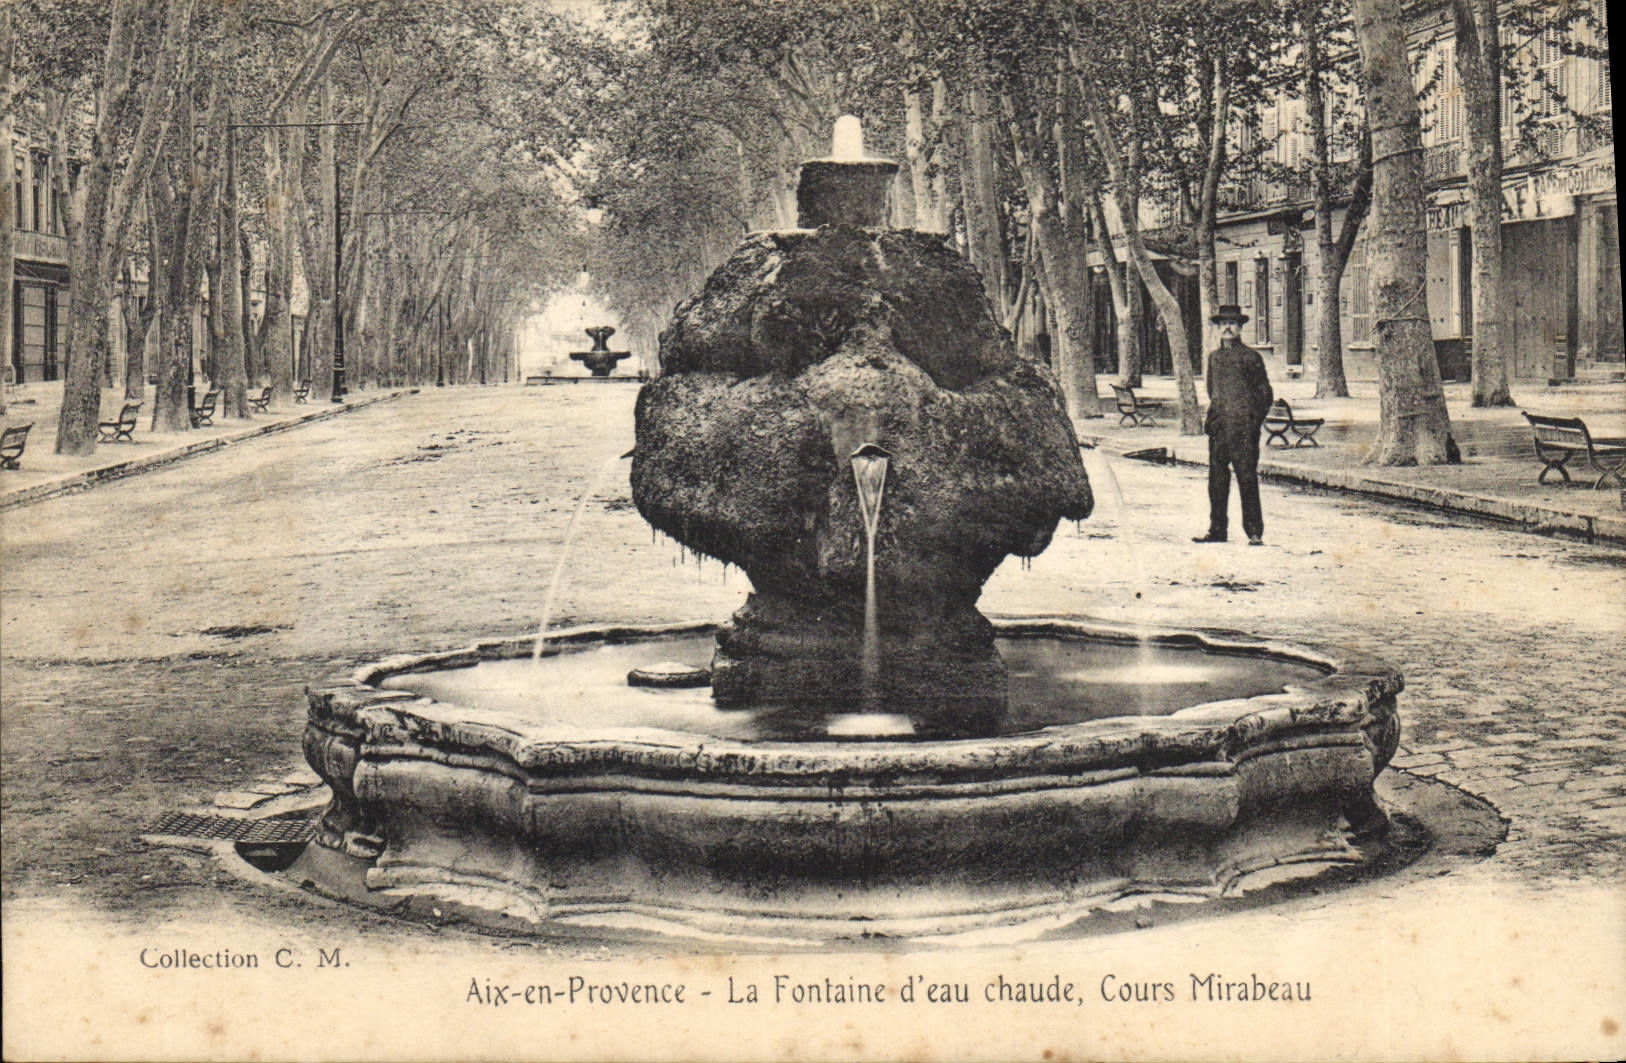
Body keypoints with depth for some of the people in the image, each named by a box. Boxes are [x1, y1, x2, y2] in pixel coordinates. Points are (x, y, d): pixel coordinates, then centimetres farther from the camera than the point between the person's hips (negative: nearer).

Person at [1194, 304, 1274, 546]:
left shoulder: (1250, 356, -1)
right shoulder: (1214, 356, 14)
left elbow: (1266, 393, 2)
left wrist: (1254, 420, -6)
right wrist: (1213, 416, 14)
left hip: (1243, 427, -5)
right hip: (1218, 426, 5)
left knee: (1247, 478, -6)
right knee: (1216, 479, 6)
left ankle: (1254, 532, -2)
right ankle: (1217, 529, 14)